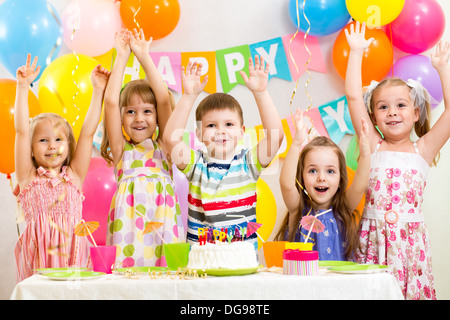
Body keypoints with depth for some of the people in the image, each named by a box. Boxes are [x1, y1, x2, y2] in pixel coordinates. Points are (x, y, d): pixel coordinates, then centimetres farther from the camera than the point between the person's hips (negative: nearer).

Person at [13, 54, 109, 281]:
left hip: (73, 257, 1)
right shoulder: (28, 178, 7)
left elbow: (88, 133, 8)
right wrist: (23, 87, -4)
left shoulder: (74, 177, 11)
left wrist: (98, 90, 6)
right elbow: (22, 131, 1)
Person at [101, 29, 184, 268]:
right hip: (128, 227, 0)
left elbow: (164, 100, 3)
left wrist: (144, 56, 5)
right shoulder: (121, 150, 12)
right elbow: (111, 102, 2)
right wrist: (122, 57, 5)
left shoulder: (163, 147, 13)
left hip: (162, 228, 0)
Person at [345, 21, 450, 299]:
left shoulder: (422, 150, 7)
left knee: (412, 288, -4)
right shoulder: (373, 146, 6)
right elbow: (353, 97, 1)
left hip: (410, 241, 1)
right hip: (374, 240, 0)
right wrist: (356, 52, 4)